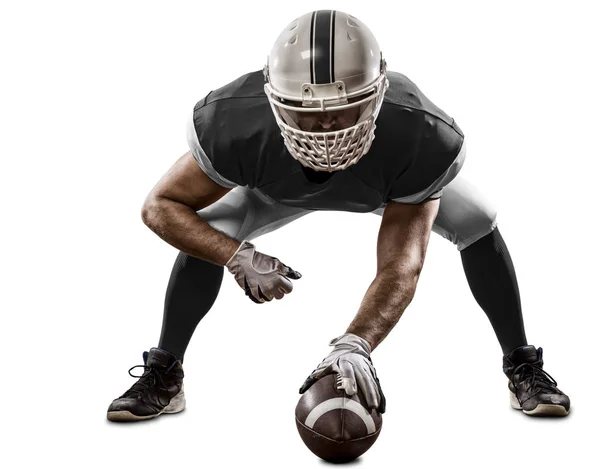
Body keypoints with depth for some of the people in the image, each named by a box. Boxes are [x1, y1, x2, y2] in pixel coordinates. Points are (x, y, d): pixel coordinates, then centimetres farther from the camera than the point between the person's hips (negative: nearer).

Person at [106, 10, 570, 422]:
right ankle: (163, 376, 2)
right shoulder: (236, 127, -43)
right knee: (211, 230, -18)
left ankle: (523, 369, 3)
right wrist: (239, 259, -45)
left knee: (478, 224, -18)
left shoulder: (423, 140, -44)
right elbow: (161, 206, -30)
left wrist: (355, 344, -64)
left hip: (400, 178, 0)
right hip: (280, 185, 1)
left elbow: (400, 269, -44)